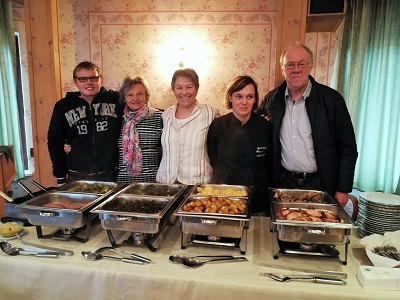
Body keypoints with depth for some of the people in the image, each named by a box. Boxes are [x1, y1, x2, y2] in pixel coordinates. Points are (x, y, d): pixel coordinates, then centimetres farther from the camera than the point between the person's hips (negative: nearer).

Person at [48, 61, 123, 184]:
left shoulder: (116, 100, -3)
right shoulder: (63, 106, 2)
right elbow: (55, 143, 7)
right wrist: (61, 176, 3)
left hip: (110, 175, 0)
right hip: (77, 177, 1)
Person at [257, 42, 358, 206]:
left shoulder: (332, 99, -7)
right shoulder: (271, 99, 2)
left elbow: (348, 148, -5)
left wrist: (343, 190, -7)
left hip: (319, 184, -2)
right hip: (283, 183, 2)